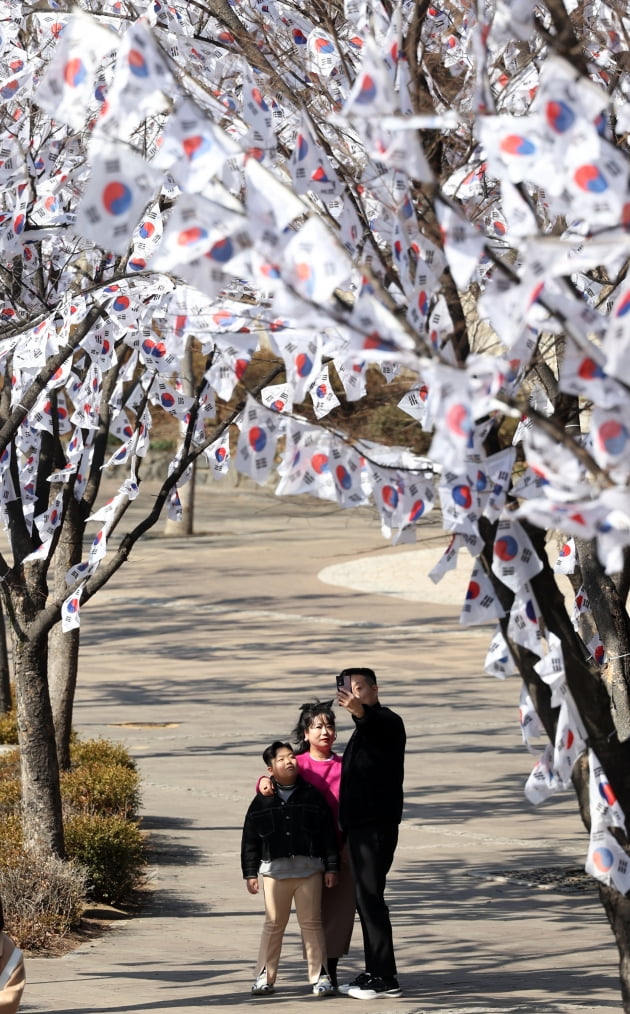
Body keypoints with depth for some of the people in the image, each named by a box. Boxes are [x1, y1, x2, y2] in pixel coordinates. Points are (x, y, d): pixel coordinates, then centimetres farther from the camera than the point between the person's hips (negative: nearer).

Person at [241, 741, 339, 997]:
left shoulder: (313, 795, 4)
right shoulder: (262, 800, 4)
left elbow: (328, 834, 6)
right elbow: (250, 839, 7)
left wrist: (331, 867, 2)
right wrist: (250, 873, 3)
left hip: (310, 869, 0)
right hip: (274, 870, 0)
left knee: (312, 923, 2)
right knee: (273, 925, 5)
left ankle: (320, 976, 8)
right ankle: (265, 976, 13)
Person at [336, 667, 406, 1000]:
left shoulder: (387, 721, -10)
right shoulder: (365, 728, 21)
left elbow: (379, 730, -36)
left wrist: (360, 711, -58)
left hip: (377, 824, -10)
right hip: (361, 824, 10)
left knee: (370, 896, -11)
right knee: (366, 898, 11)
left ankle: (385, 978, -10)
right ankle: (375, 973, 16)